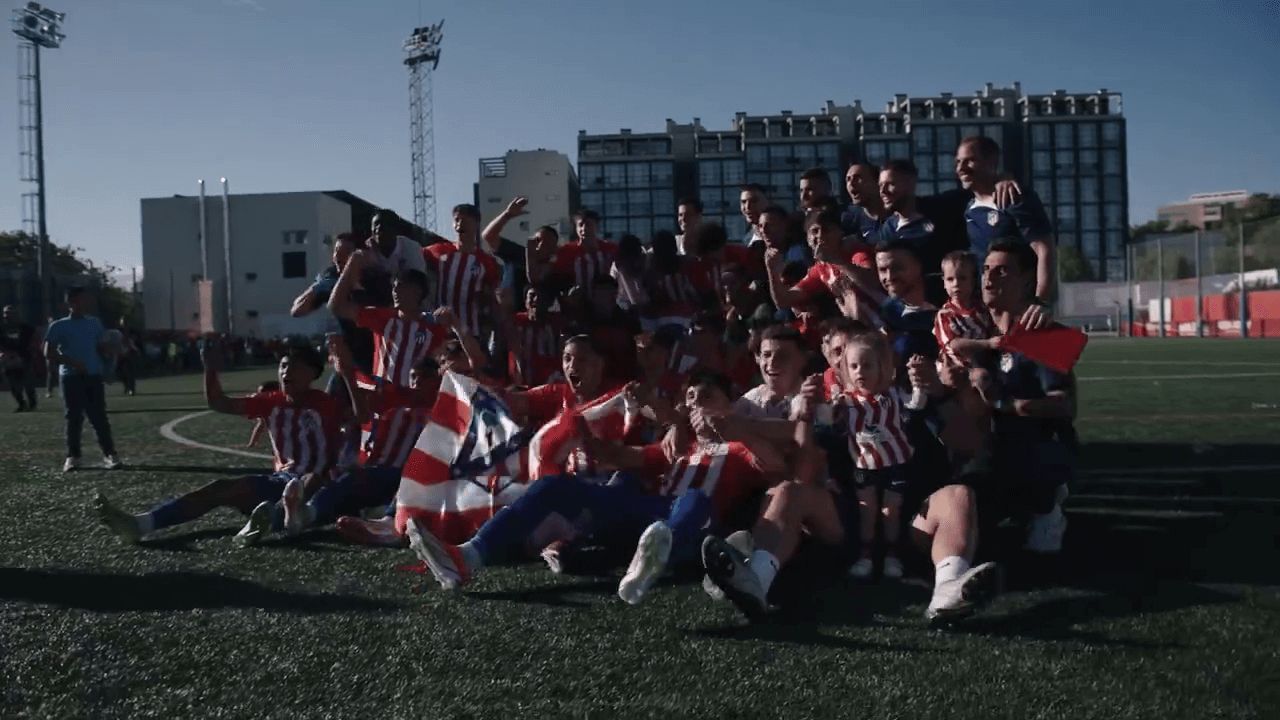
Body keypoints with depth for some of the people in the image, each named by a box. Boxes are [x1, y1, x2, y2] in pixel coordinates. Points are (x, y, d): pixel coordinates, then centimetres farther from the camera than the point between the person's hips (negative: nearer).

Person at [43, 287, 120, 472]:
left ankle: (109, 454, -2)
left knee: (99, 416, -2)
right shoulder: (58, 326, 2)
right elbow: (48, 353, -2)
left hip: (93, 375, 2)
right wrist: (71, 362, -15)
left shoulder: (95, 323, 12)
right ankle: (73, 456, 8)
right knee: (74, 418, 1)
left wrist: (107, 366, -1)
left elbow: (102, 349, 17)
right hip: (71, 377, -2)